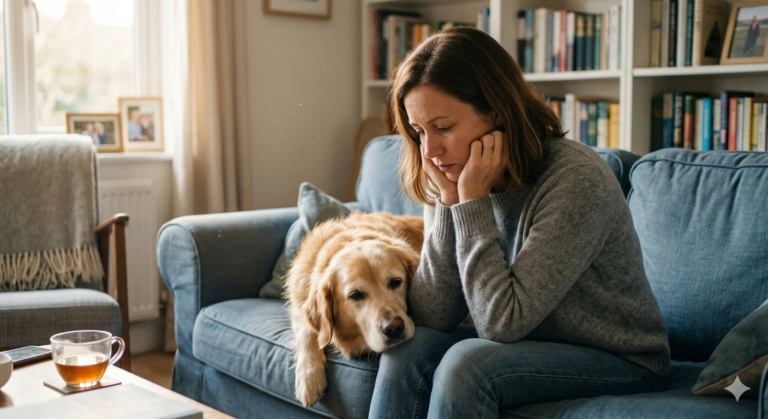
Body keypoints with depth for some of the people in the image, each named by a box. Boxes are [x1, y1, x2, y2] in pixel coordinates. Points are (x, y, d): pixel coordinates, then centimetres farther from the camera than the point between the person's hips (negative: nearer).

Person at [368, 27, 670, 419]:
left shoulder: (575, 179, -25)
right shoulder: (455, 178, -6)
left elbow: (502, 323, -26)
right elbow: (432, 317, -12)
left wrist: (473, 202, -26)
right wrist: (449, 201, -20)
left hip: (619, 359, -5)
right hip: (532, 343, 6)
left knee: (467, 362, -27)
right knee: (408, 346, -17)